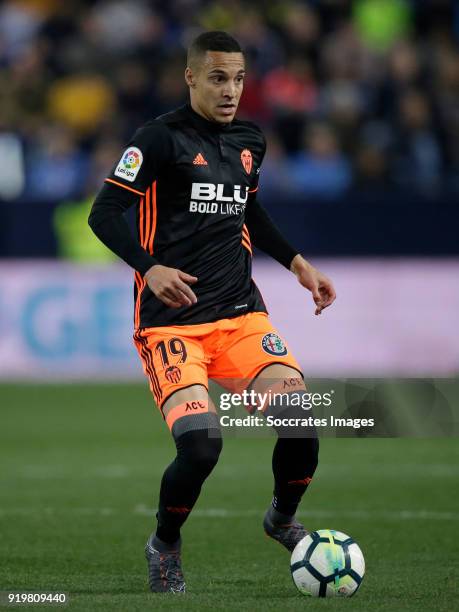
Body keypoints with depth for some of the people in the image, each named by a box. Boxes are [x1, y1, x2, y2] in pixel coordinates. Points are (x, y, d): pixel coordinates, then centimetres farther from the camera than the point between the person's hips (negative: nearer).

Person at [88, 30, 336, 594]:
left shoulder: (249, 140, 12)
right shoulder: (162, 137, -7)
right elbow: (103, 214, -11)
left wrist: (296, 262, 18)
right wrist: (150, 267, -26)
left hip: (240, 312, 5)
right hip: (172, 320, -5)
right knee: (202, 445, -23)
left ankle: (283, 520, 17)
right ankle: (164, 547, 7)